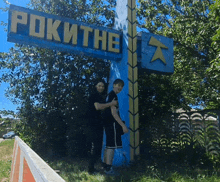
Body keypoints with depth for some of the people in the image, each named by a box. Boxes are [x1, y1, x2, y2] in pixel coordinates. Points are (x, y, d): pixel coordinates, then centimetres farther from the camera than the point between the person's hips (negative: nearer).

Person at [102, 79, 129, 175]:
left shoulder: (110, 95, 18)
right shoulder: (113, 95, -13)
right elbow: (113, 112, -20)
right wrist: (123, 125, -21)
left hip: (108, 124, 10)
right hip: (112, 124, -10)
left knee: (108, 146, 15)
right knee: (112, 146, -7)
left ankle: (105, 166, 24)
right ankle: (108, 169, -3)